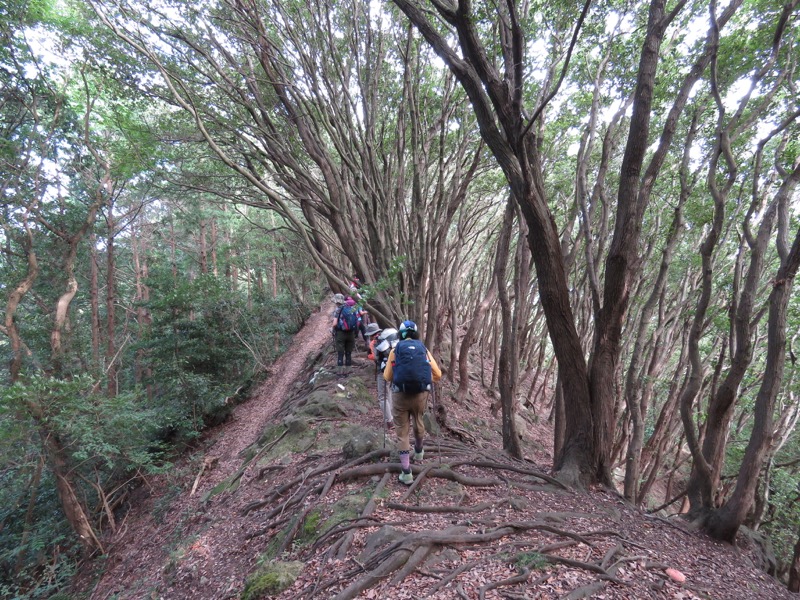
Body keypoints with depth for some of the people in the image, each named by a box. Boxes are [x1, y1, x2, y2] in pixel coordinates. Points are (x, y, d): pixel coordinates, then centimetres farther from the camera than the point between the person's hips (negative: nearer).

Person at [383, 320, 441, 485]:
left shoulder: (396, 349, 2)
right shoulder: (423, 349, 7)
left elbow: (387, 376, 2)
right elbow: (437, 374, 5)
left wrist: (391, 374, 25)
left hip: (401, 393, -2)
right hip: (421, 393, 2)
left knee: (402, 431, 8)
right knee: (418, 423, 27)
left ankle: (406, 472, 8)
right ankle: (419, 453, 52)